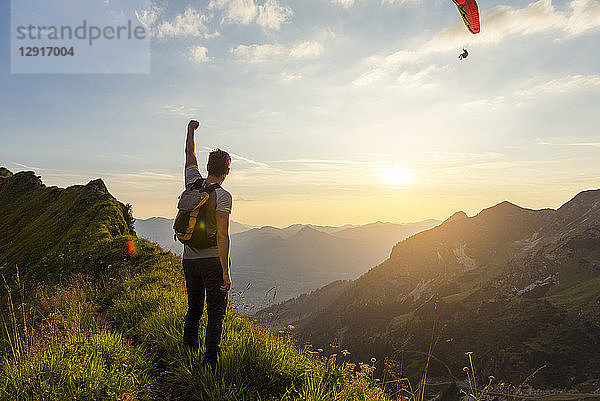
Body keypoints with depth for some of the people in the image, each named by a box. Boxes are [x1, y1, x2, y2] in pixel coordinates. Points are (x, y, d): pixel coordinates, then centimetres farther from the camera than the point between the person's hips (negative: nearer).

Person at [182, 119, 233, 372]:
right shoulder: (223, 196, -14)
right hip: (212, 260, -6)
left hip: (189, 260, 6)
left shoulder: (192, 184, 4)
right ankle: (210, 363, 8)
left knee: (194, 311, 21)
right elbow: (222, 234, -22)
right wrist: (226, 271, -20)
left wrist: (191, 130, 38)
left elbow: (190, 155, 23)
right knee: (216, 314, 5)